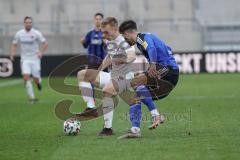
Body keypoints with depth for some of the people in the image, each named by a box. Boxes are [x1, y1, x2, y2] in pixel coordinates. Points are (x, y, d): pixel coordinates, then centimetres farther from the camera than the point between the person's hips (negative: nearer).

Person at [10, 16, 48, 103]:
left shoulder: (36, 33, -7)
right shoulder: (19, 34, 0)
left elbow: (45, 44, -2)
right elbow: (14, 44, 12)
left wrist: (41, 52, -17)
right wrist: (13, 53, -7)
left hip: (35, 59, -1)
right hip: (25, 59, 1)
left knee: (36, 79, 0)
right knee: (26, 76, -17)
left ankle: (39, 81, 39)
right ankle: (31, 97, -11)